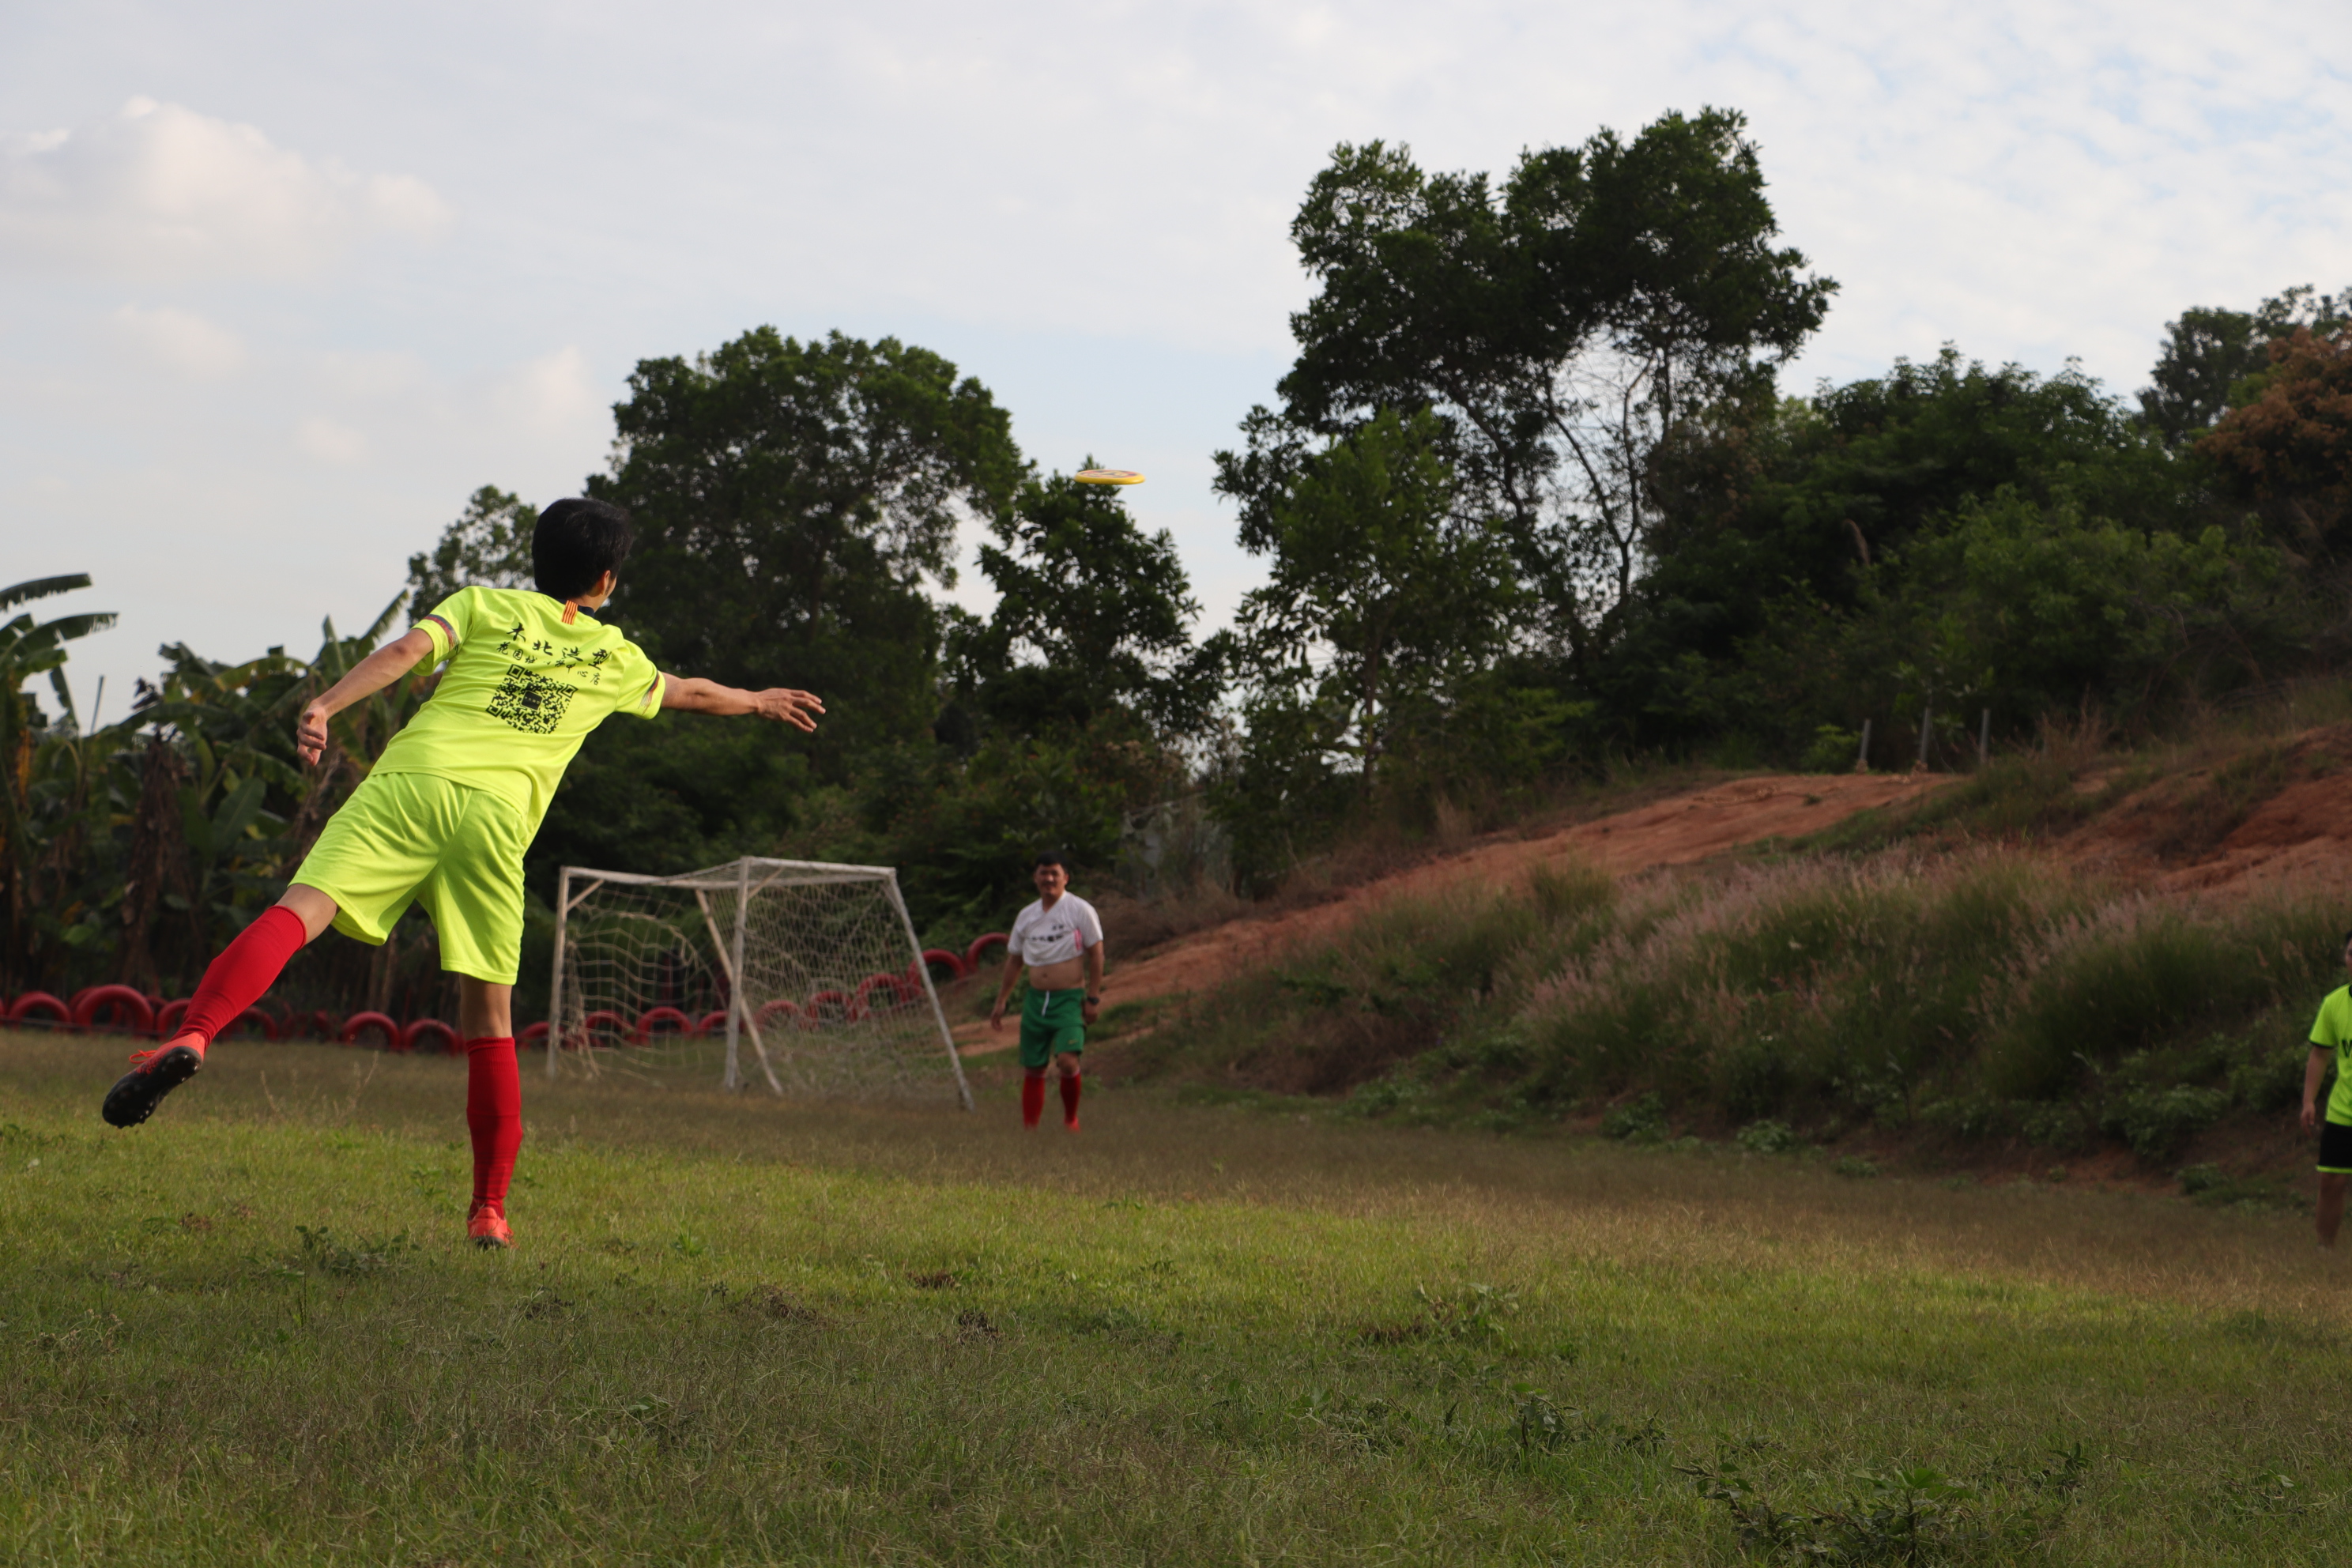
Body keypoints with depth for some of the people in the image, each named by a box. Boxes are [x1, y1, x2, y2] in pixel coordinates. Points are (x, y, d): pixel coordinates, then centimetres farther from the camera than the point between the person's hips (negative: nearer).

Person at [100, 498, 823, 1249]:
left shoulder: (485, 605, 20)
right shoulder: (615, 659, 26)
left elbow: (405, 651, 1)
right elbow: (692, 693, 46)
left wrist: (325, 706, -10)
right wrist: (758, 701, 65)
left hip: (412, 779, -1)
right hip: (498, 814, 1)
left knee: (298, 913, -18)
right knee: (489, 1023, 10)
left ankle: (192, 1039, -44)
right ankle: (489, 1208, 13)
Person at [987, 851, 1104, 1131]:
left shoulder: (1080, 910, -4)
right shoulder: (1027, 916, 11)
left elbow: (1096, 954, -2)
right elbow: (1014, 960, 20)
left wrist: (1093, 998, -7)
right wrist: (1001, 1001, 19)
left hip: (1069, 1000, -5)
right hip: (1035, 1000, 5)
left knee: (1067, 1061, -21)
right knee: (1032, 1068, 4)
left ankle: (1071, 1119, -1)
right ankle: (1029, 1128, 11)